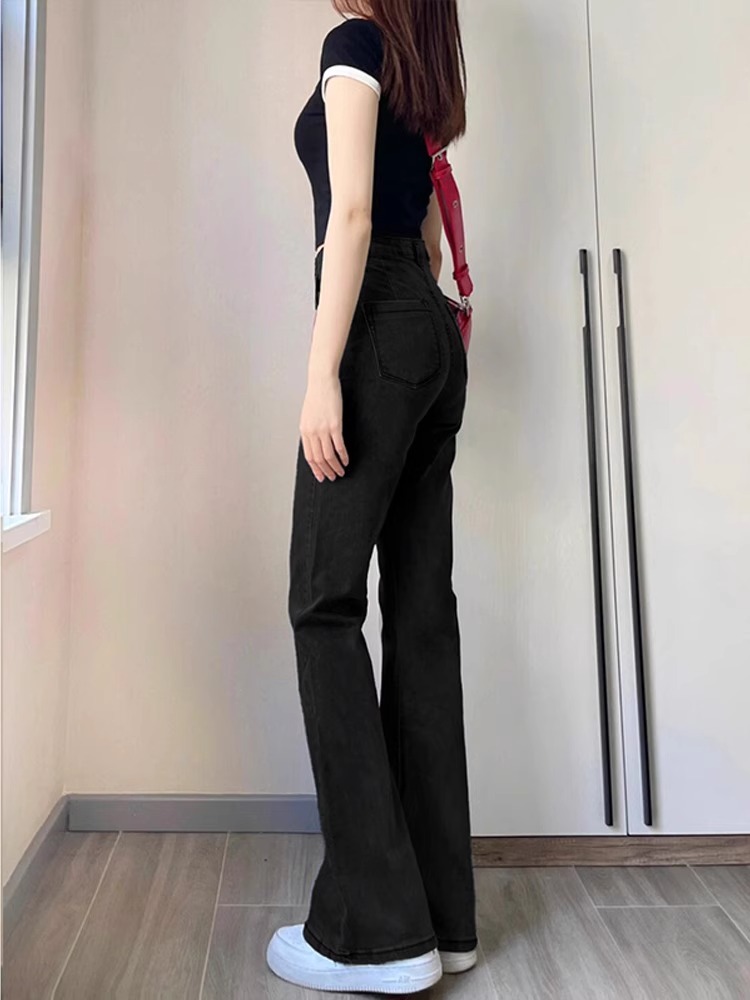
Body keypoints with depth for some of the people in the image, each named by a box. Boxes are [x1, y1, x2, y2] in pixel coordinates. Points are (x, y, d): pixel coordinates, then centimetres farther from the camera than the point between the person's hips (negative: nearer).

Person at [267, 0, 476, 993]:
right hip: (437, 338, 8)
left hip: (380, 334, -8)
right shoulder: (423, 84, 30)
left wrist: (322, 372, -16)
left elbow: (350, 212, -10)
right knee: (422, 608, 2)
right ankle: (442, 913, 10)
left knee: (326, 600, -9)